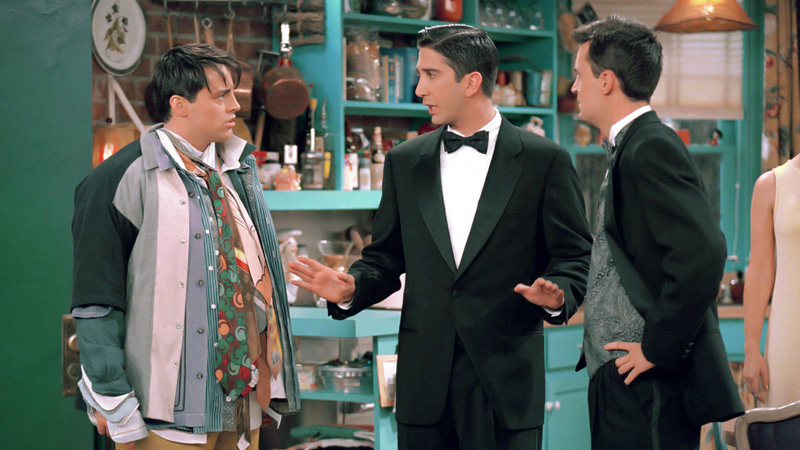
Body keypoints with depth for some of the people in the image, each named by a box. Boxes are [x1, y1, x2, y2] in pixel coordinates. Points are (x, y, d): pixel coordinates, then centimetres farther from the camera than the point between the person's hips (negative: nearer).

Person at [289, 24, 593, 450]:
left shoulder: (544, 160, 0)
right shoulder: (404, 162, 12)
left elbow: (574, 255, 0)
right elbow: (387, 255, 15)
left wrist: (557, 295, -21)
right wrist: (351, 288, -5)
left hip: (506, 380, -3)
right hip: (425, 378, 3)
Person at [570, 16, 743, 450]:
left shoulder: (651, 149, -15)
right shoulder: (629, 149, 17)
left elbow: (702, 252, -26)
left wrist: (658, 349, -20)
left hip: (649, 386, -10)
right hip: (620, 382, 10)